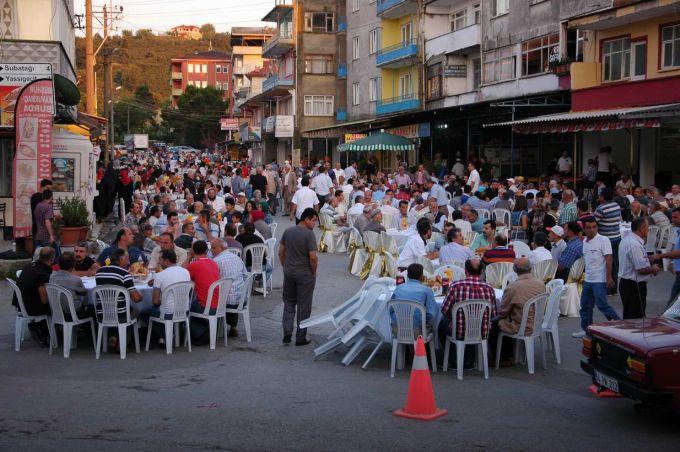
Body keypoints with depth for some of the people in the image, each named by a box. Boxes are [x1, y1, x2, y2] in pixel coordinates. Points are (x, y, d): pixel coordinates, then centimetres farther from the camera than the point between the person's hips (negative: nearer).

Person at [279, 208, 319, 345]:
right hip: (305, 274, -5)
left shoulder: (287, 231, 3)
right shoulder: (309, 234, -16)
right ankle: (300, 338, 11)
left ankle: (287, 331, 5)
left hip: (289, 272, 5)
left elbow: (281, 253, 7)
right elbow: (313, 257, -19)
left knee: (289, 302, 18)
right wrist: (313, 272, -4)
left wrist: (286, 267, 15)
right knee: (304, 305, 5)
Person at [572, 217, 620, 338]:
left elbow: (608, 259, -15)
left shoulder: (603, 240, -11)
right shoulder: (584, 241, 10)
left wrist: (609, 277, -19)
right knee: (585, 305, 12)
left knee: (601, 304, -9)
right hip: (588, 279, 8)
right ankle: (585, 329, 22)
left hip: (599, 280, -8)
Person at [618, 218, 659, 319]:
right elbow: (641, 269, -24)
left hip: (625, 283, 10)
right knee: (636, 318, -5)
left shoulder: (626, 240, 11)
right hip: (635, 286, -10)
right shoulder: (635, 244, -22)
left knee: (629, 316, 15)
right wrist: (653, 269, -5)